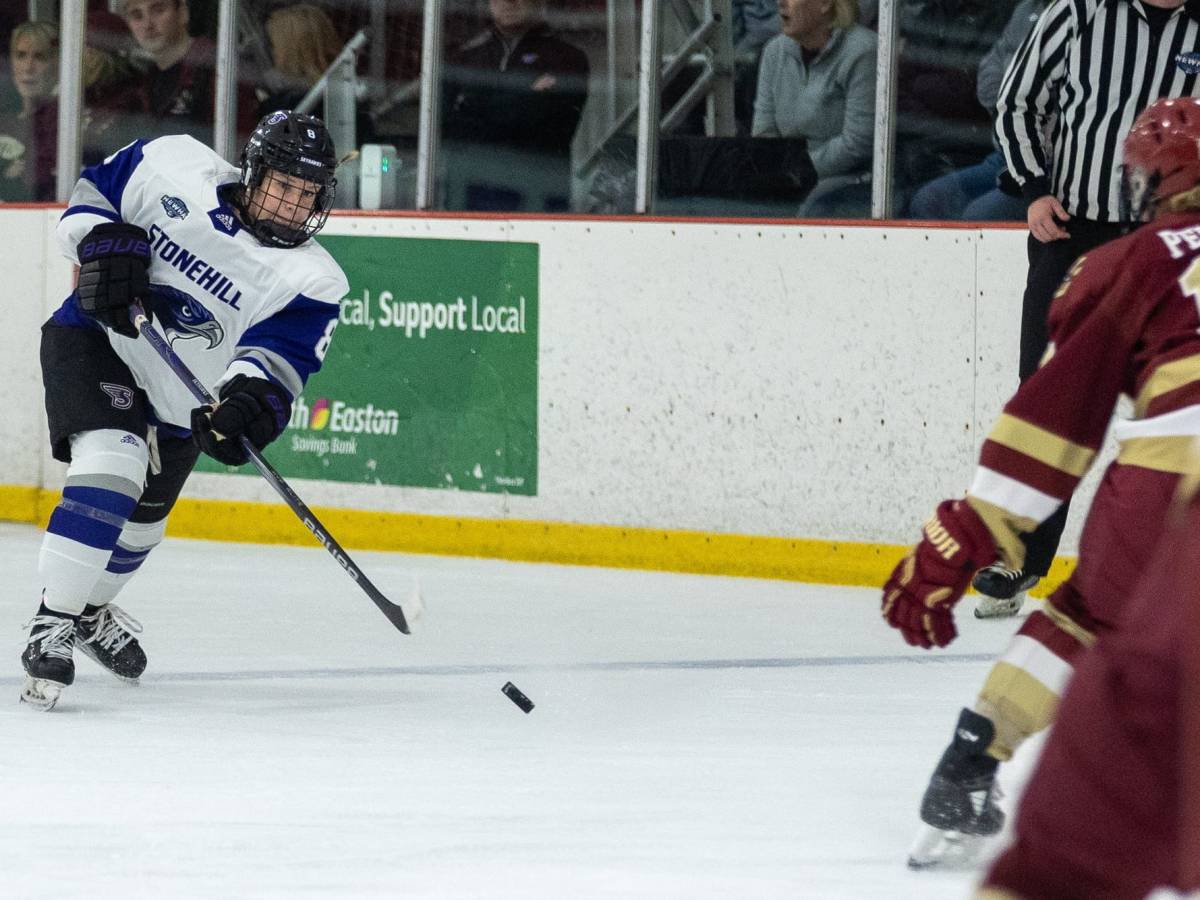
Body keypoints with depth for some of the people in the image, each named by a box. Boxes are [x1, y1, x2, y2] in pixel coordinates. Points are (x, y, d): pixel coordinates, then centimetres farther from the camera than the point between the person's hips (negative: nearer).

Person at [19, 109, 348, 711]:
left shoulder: (312, 281, -15)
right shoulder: (175, 167, -14)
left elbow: (275, 359, -26)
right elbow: (93, 192, -1)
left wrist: (250, 402, -47)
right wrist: (105, 242, -20)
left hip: (175, 410, 4)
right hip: (93, 342, -4)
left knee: (140, 520, 19)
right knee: (112, 465, -27)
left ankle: (89, 609, 52)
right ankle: (52, 626, -23)